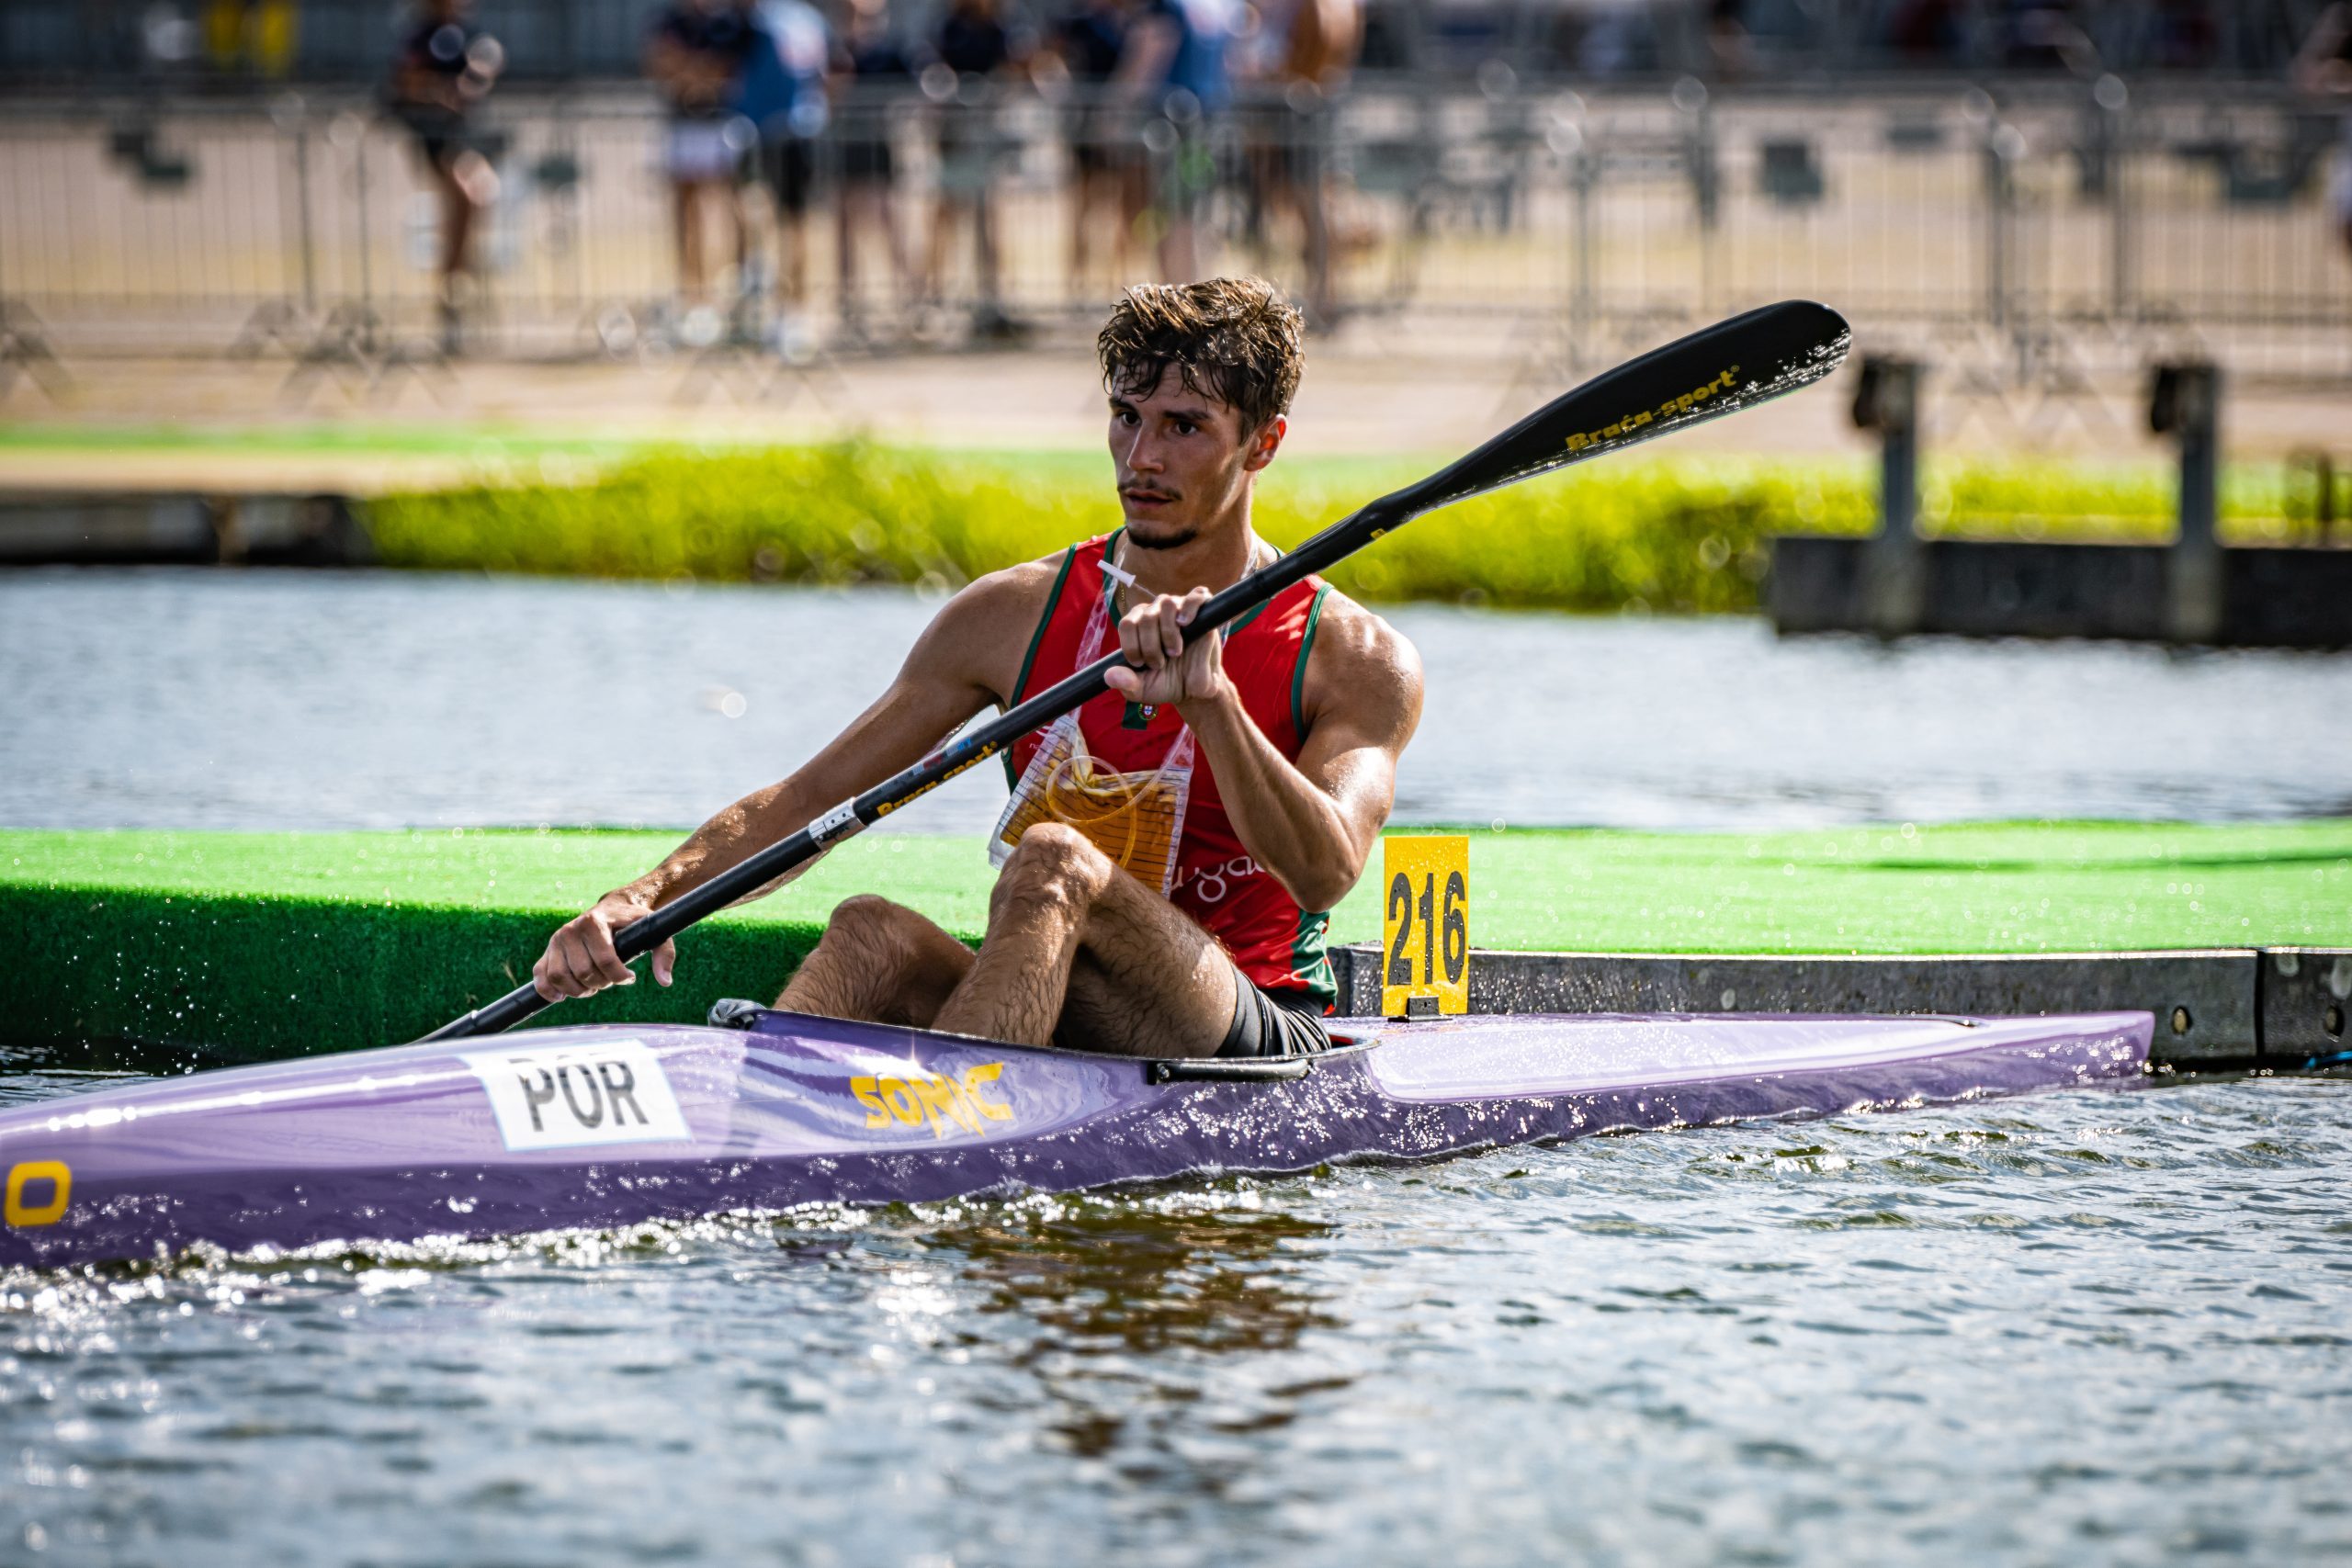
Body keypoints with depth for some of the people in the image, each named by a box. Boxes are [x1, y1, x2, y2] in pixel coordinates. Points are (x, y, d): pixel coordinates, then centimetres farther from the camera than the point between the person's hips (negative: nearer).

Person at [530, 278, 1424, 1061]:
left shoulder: (1352, 658, 0)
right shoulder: (1015, 616, 10)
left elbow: (1323, 875, -18)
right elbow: (804, 800, 8)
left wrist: (1210, 703, -33)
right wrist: (650, 896, -10)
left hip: (1260, 1043, -4)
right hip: (1054, 1040, 4)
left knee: (1052, 863, -32)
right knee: (873, 934, -27)